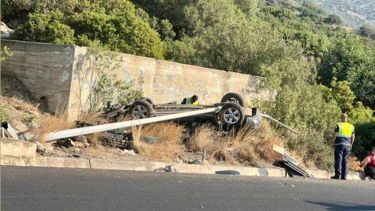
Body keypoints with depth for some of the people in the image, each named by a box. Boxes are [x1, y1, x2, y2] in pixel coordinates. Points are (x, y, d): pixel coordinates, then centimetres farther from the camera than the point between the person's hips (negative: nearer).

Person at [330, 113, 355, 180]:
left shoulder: (339, 125, -6)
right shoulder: (351, 126, 10)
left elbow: (334, 135, -9)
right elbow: (353, 137, 12)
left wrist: (332, 143, 0)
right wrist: (351, 144, 22)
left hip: (339, 144, -5)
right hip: (347, 145, 5)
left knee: (338, 160, -5)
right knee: (345, 161, 7)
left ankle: (337, 175, -10)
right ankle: (344, 176, 4)